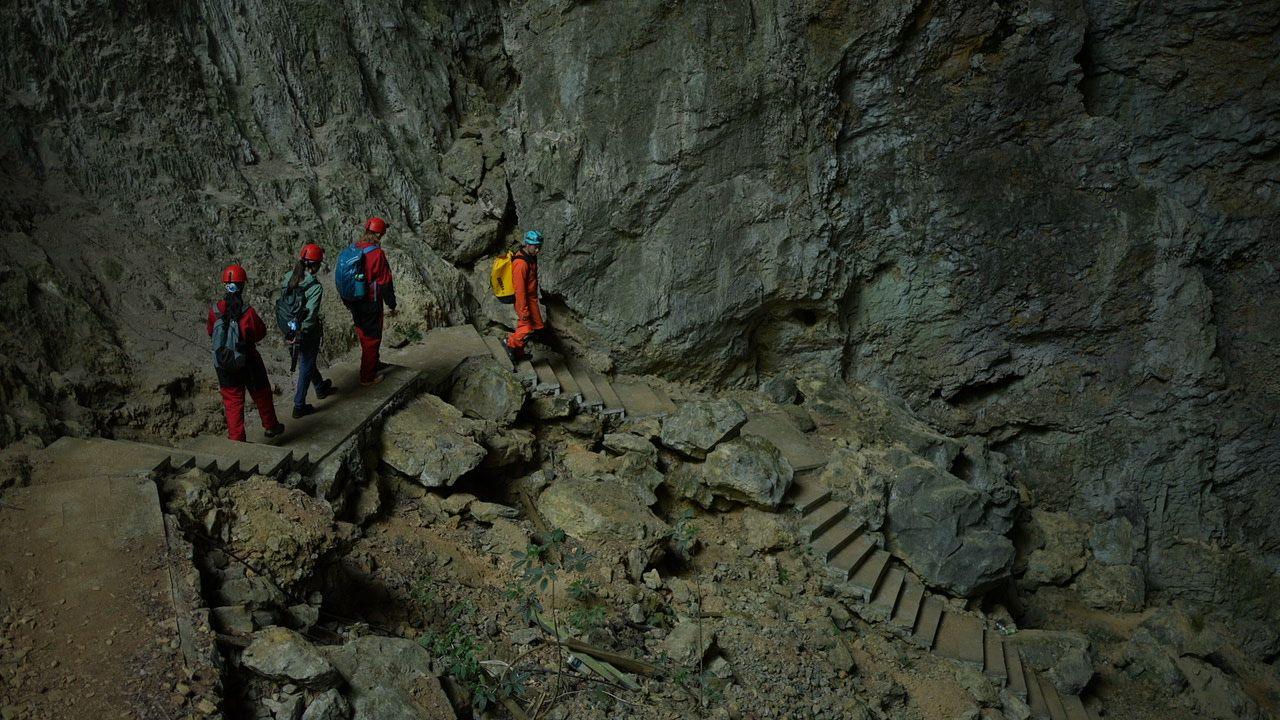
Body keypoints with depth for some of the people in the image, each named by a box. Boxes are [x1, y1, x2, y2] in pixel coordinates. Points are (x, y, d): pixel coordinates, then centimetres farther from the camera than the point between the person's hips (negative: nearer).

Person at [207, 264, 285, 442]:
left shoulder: (215, 310, -10)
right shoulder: (248, 311, -21)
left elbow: (210, 332, 5)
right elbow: (261, 332, -8)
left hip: (223, 365, 2)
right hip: (248, 363, -2)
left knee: (232, 402, 12)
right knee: (261, 394, 20)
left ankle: (236, 439, 14)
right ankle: (270, 427, 37)